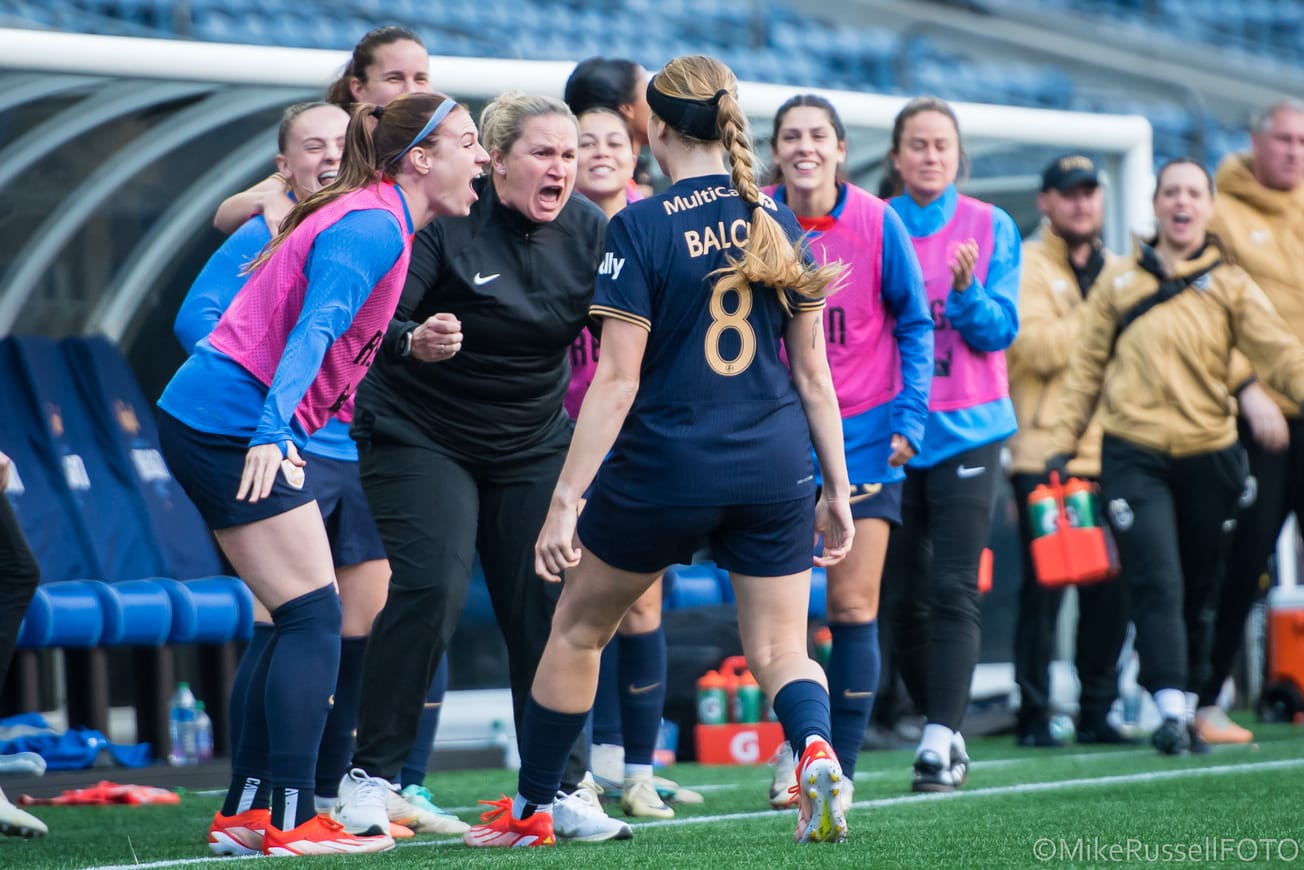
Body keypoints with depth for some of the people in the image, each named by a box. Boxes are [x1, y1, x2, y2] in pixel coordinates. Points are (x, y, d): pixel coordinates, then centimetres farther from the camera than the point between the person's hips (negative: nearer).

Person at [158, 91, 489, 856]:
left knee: (303, 622, 11)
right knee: (313, 619, -10)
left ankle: (244, 813, 13)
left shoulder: (374, 218, 16)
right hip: (236, 425, -10)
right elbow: (316, 329, -27)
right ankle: (293, 821, -11)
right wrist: (273, 431, -37)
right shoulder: (374, 226, -14)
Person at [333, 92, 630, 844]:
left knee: (547, 602, -1)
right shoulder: (444, 220, -19)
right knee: (430, 588, -18)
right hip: (421, 435, -4)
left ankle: (566, 787, 7)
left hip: (534, 443, 4)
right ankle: (369, 776, -7)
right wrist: (414, 340, -45)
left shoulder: (589, 232, -6)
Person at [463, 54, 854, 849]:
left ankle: (532, 809, 29)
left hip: (664, 467, -3)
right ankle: (816, 748, -25)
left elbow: (617, 382, -13)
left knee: (579, 630, 17)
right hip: (774, 469, 3)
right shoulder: (776, 222, 6)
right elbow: (812, 371, 8)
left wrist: (565, 502, -11)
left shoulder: (640, 228, -9)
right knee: (780, 649, 9)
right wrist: (836, 487, 14)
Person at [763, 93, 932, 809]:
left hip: (864, 433, -1)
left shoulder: (877, 223, -5)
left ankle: (842, 768, 4)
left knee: (852, 604, -4)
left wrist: (909, 418, -5)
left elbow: (914, 323, 2)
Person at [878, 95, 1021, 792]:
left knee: (952, 590, -11)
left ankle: (940, 742, -14)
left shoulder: (991, 228, 2)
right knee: (900, 596, 5)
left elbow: (1000, 330, -3)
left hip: (966, 427, -2)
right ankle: (941, 727, 19)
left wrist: (965, 292, -20)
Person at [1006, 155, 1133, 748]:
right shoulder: (1026, 265, 0)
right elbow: (1037, 346, -14)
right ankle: (1034, 716, -1)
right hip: (1045, 455, -6)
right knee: (1044, 587, -6)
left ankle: (1096, 711, 13)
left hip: (1107, 454, 6)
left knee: (1109, 589, 4)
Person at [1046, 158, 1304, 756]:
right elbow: (1087, 368, 11)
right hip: (1134, 455, -1)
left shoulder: (1230, 286, 6)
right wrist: (1062, 444, 6)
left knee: (1197, 594, 8)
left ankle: (1188, 706, 21)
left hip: (1208, 458, 1)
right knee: (1157, 583, -14)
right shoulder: (1118, 283, 9)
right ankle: (1170, 709, -18)